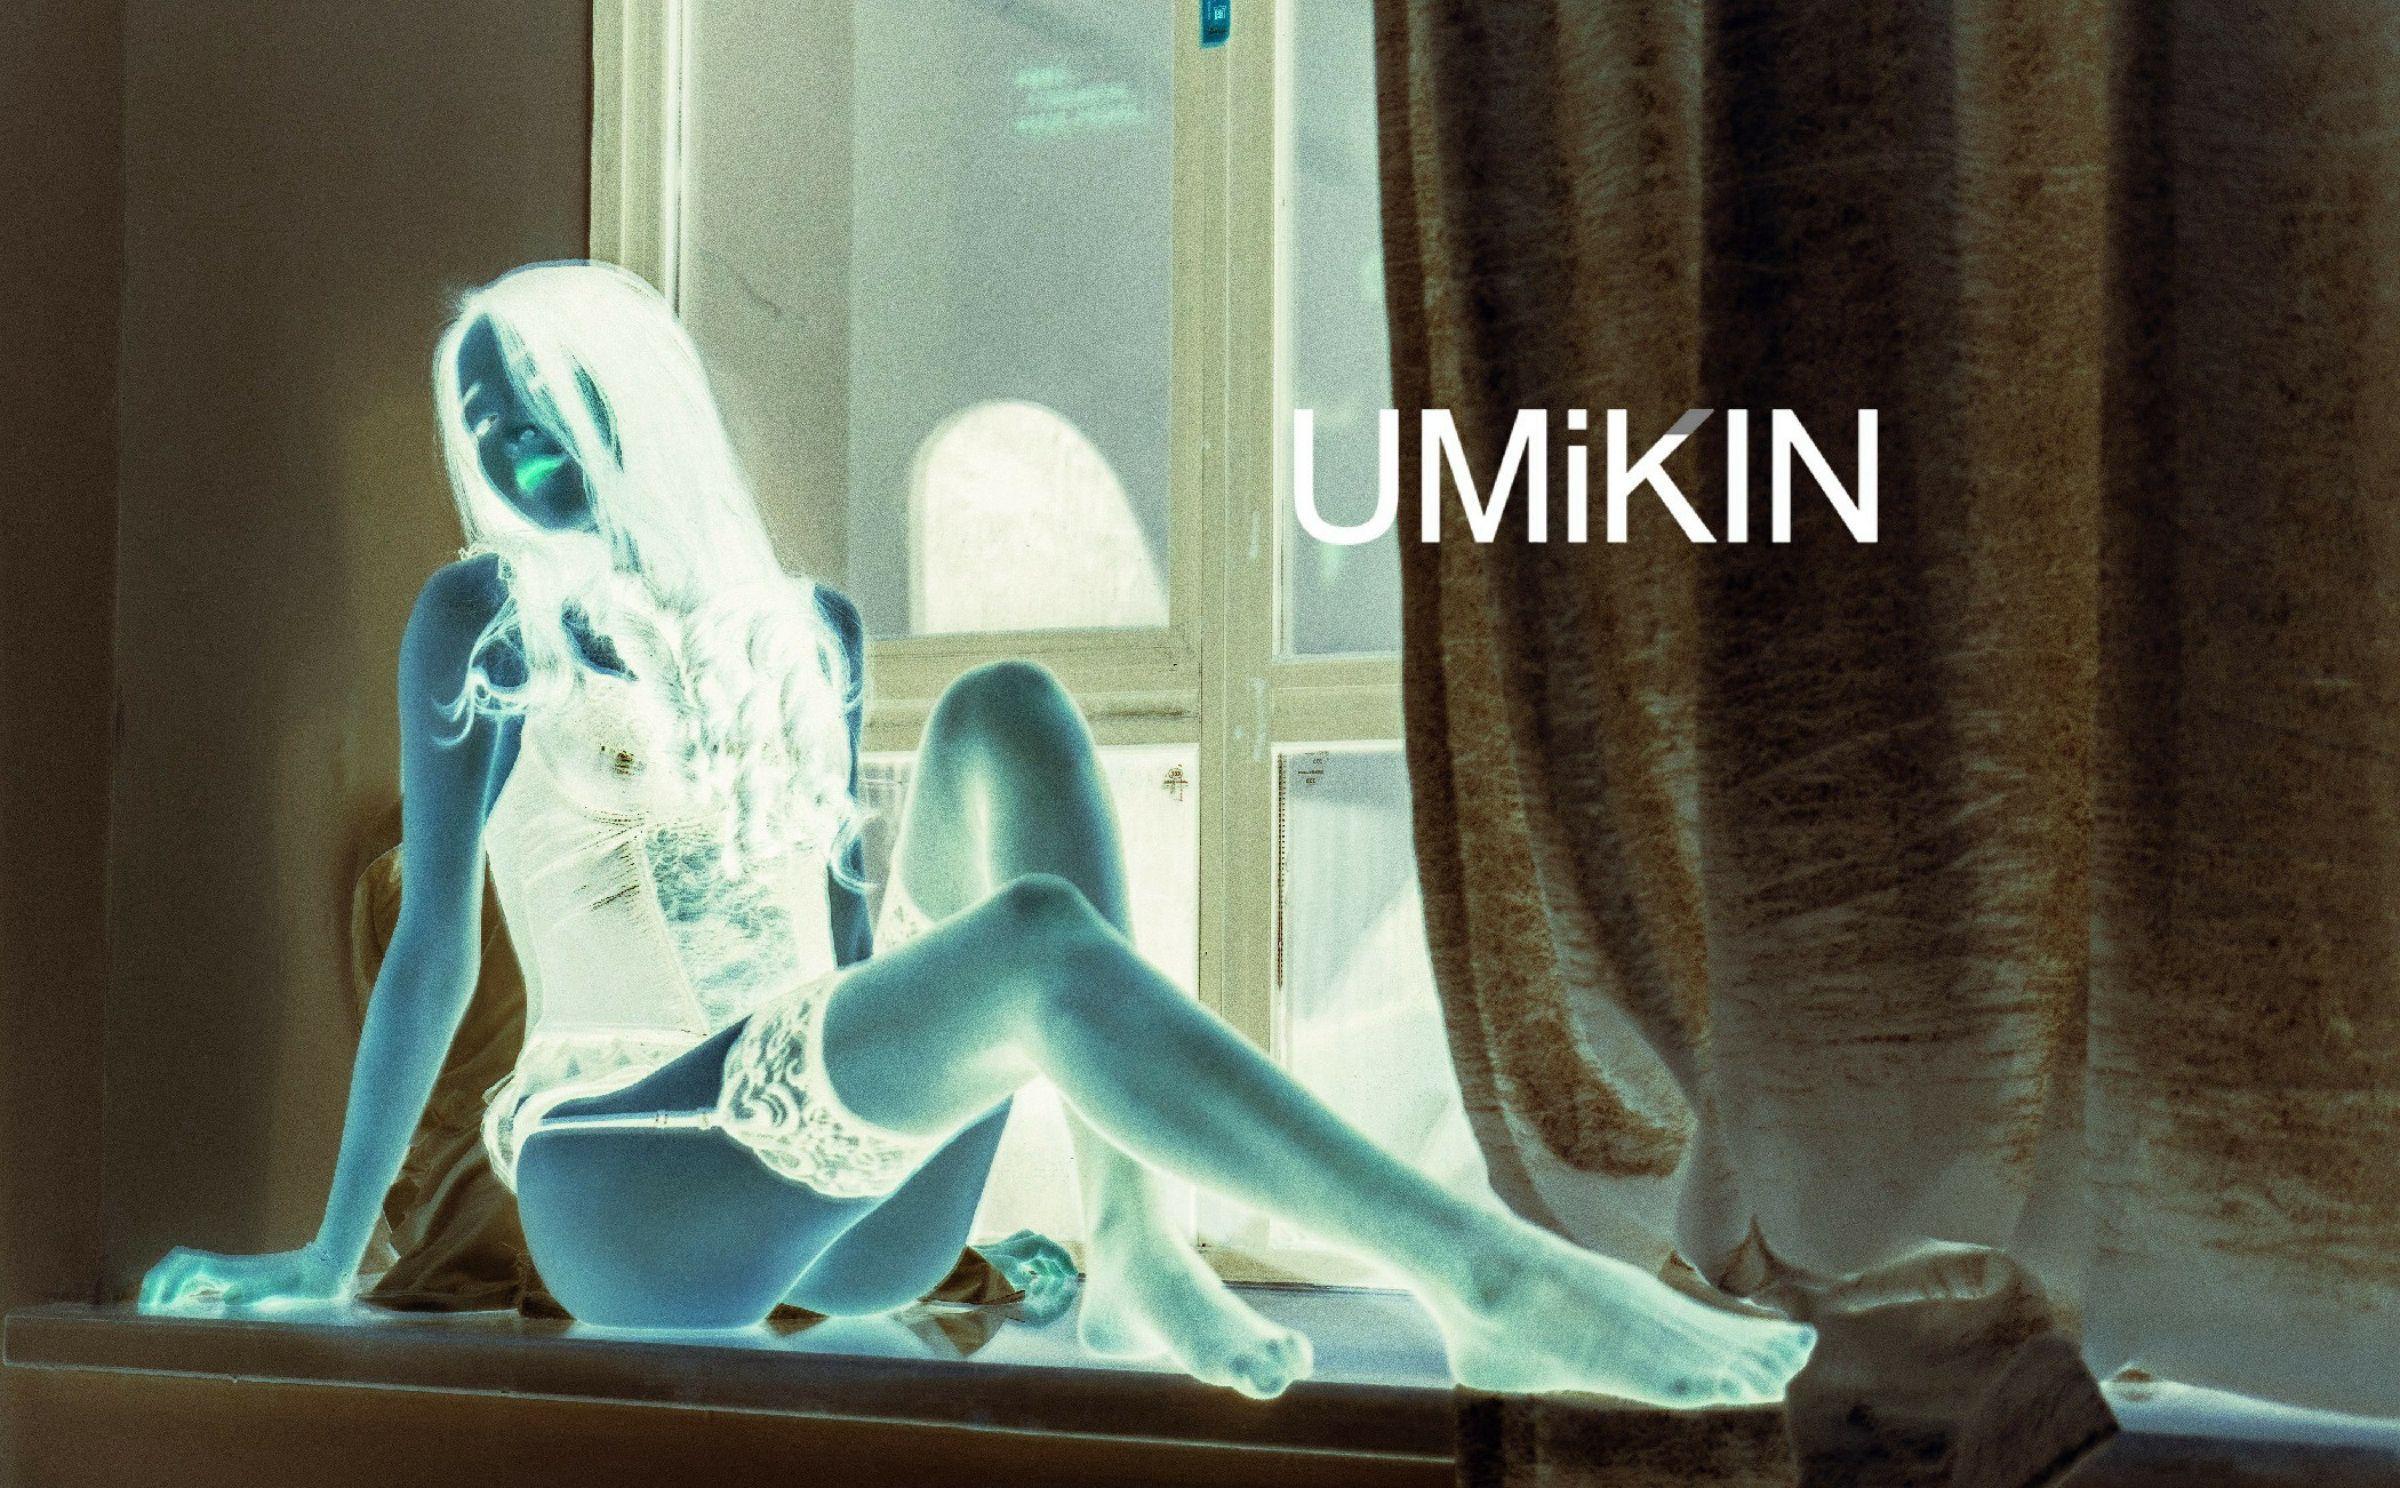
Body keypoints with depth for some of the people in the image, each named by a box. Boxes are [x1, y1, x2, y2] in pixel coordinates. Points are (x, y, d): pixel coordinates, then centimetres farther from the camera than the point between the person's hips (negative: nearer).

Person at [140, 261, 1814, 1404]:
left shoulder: (808, 626, 15)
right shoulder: (484, 623, 1)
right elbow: (434, 945, 0)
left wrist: (951, 1165, 22)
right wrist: (333, 1261, 0)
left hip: (857, 1203, 5)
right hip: (638, 1207, -5)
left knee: (1009, 710, -11)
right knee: (1041, 941, -31)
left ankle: (1133, 1248, -25)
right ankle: (1493, 1282, -41)